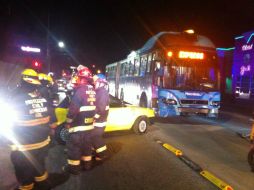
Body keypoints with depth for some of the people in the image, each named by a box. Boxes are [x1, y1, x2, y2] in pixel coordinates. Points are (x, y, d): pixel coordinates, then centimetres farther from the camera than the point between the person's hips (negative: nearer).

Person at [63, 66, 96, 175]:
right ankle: (87, 164, 30)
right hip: (89, 124, 8)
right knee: (86, 144, 18)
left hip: (78, 124, -8)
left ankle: (73, 167, 15)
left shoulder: (80, 89, -19)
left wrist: (68, 122, -9)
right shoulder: (92, 90, 7)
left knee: (73, 145, 5)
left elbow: (73, 108, -20)